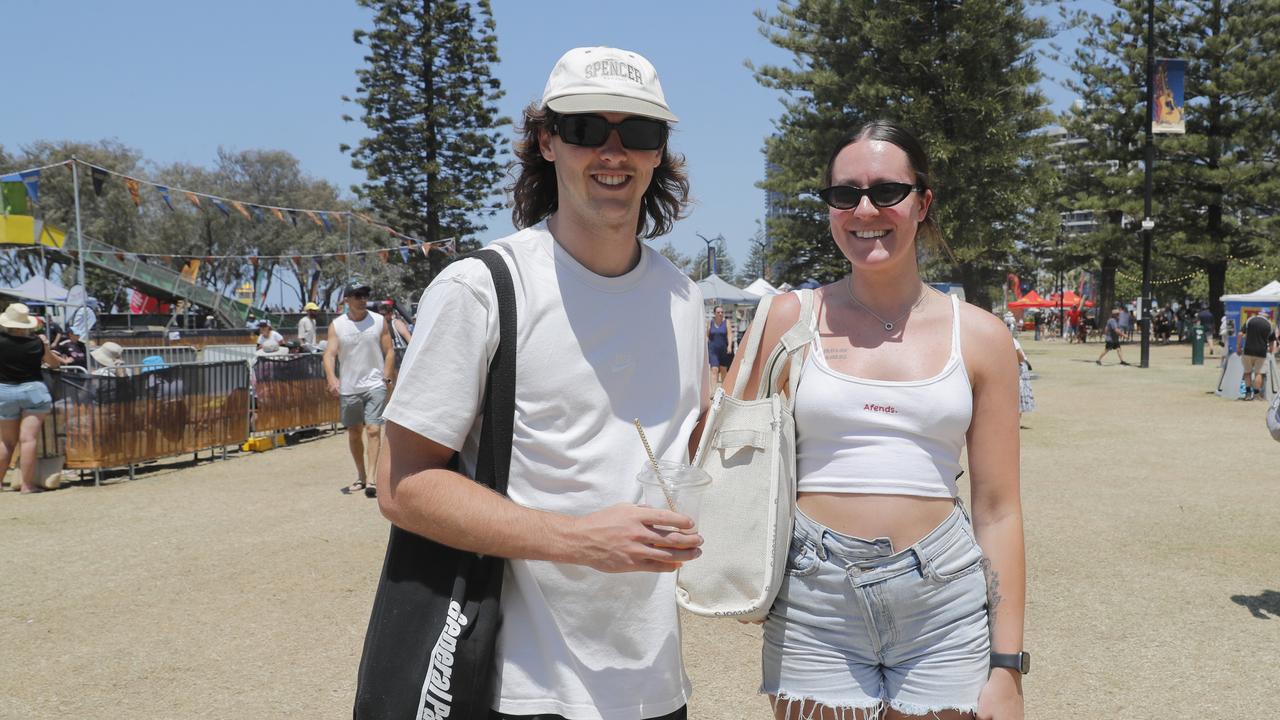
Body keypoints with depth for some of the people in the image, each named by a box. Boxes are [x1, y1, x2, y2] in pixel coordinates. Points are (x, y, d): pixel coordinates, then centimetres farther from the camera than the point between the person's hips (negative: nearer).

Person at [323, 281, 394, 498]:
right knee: (354, 433, 11)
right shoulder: (336, 325, 1)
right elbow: (329, 353, -7)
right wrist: (331, 378, -24)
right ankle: (360, 476, 26)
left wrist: (386, 378, -6)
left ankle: (371, 478, -18)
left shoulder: (379, 321, 2)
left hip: (375, 385, -2)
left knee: (373, 430, -13)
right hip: (349, 388, 2)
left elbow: (389, 352, 4)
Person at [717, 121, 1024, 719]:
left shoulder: (979, 335, 4)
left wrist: (1006, 667, 0)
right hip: (814, 605, -1)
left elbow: (997, 510, 4)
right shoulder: (790, 320, 1)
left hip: (942, 602, 1)